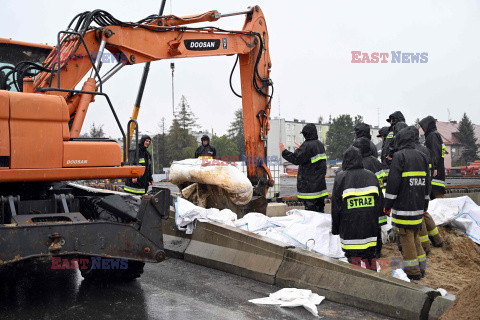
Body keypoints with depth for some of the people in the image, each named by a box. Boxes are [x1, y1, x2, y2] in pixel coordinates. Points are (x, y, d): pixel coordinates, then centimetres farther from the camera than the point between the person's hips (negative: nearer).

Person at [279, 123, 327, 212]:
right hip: (320, 183, 9)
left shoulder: (307, 146, -16)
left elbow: (296, 159, -18)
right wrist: (301, 149, 34)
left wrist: (284, 152, -7)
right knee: (319, 207, 14)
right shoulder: (320, 145, 12)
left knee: (310, 208, -6)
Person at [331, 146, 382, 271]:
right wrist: (377, 226, 18)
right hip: (370, 228, 4)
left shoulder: (341, 178, -7)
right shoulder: (371, 176, 5)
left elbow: (336, 207, -4)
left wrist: (335, 229, 6)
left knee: (354, 261, 2)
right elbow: (379, 204, 10)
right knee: (370, 259, 15)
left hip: (350, 230, -4)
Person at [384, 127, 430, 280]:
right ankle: (421, 267, 22)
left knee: (406, 239, -1)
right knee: (415, 237, 18)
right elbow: (426, 183, 18)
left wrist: (387, 205, -7)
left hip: (403, 207, -7)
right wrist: (424, 206, 25)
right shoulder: (422, 157, 12)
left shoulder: (399, 156, -11)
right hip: (418, 207, 7)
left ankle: (412, 271, 4)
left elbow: (393, 183, -15)